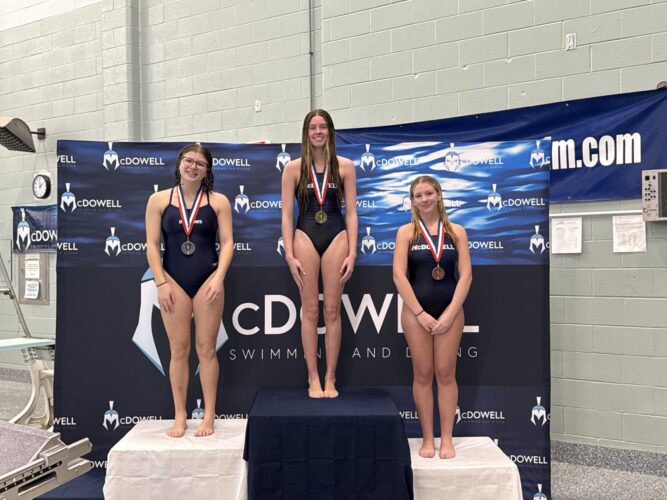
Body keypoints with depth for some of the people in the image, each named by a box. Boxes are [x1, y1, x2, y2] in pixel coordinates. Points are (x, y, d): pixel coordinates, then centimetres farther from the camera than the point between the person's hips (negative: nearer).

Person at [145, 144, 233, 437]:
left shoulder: (218, 201, 5)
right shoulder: (159, 200, 5)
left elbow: (227, 243, 0)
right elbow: (151, 245, 2)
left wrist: (219, 278, -12)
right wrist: (161, 283, -5)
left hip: (207, 280, 0)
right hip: (174, 281, 1)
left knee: (206, 348, 4)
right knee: (178, 349, 5)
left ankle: (209, 416, 13)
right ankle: (179, 416, 15)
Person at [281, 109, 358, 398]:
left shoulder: (344, 166, 5)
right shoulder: (293, 168, 3)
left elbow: (351, 212, 4)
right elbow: (287, 214, 1)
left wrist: (352, 253, -3)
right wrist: (290, 255, -7)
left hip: (336, 238, 0)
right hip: (305, 237, 0)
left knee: (332, 310, 3)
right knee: (310, 310, 2)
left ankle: (330, 378, 13)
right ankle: (313, 379, 12)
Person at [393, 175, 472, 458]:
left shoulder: (456, 231, 5)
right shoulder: (406, 232, 1)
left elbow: (465, 274, -1)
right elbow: (399, 276, -6)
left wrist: (450, 313, -9)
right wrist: (420, 313, -11)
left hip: (450, 311, 1)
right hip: (416, 311, -1)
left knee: (446, 374, 5)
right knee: (422, 375, 5)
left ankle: (446, 438, 16)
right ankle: (427, 438, 15)